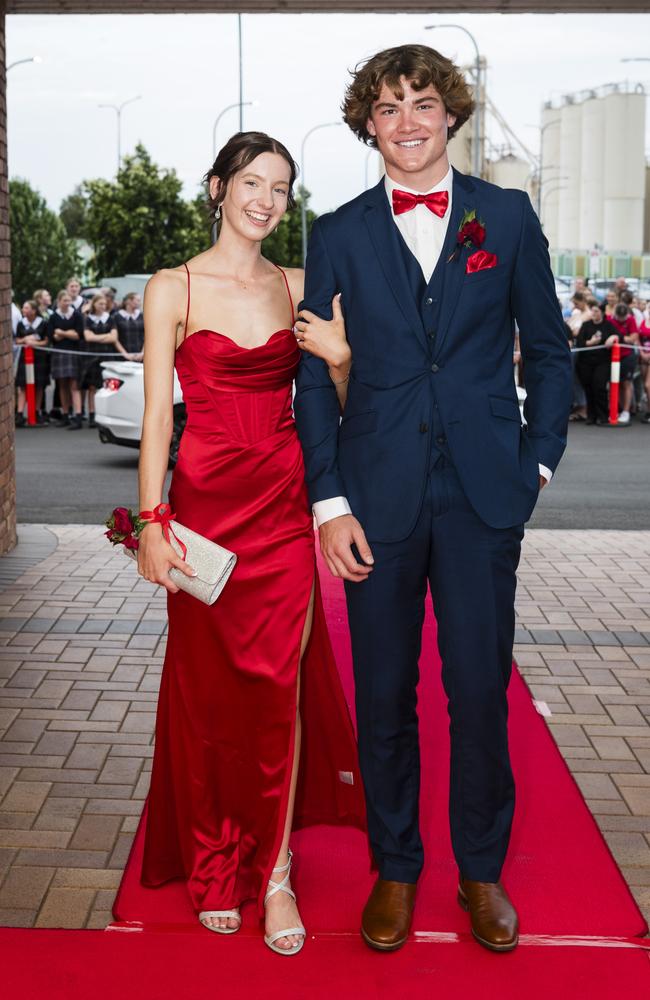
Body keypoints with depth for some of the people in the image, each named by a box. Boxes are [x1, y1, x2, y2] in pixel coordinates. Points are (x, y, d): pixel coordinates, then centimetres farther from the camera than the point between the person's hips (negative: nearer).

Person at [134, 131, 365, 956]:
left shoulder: (297, 288, 9)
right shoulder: (173, 289, -1)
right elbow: (156, 414, -4)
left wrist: (340, 358, -8)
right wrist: (152, 519, -13)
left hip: (283, 504, 2)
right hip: (205, 503, -2)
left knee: (278, 684, 1)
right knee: (207, 685, 6)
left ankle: (274, 873, 13)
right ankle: (214, 865, 24)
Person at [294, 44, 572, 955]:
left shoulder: (507, 216, 6)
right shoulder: (340, 234, 6)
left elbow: (548, 351, 10)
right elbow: (315, 375, 4)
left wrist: (536, 462, 1)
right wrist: (329, 501, -3)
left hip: (483, 491, 0)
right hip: (379, 494, 1)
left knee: (481, 690, 6)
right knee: (384, 694, 9)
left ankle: (481, 870, 26)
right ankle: (394, 868, 27)